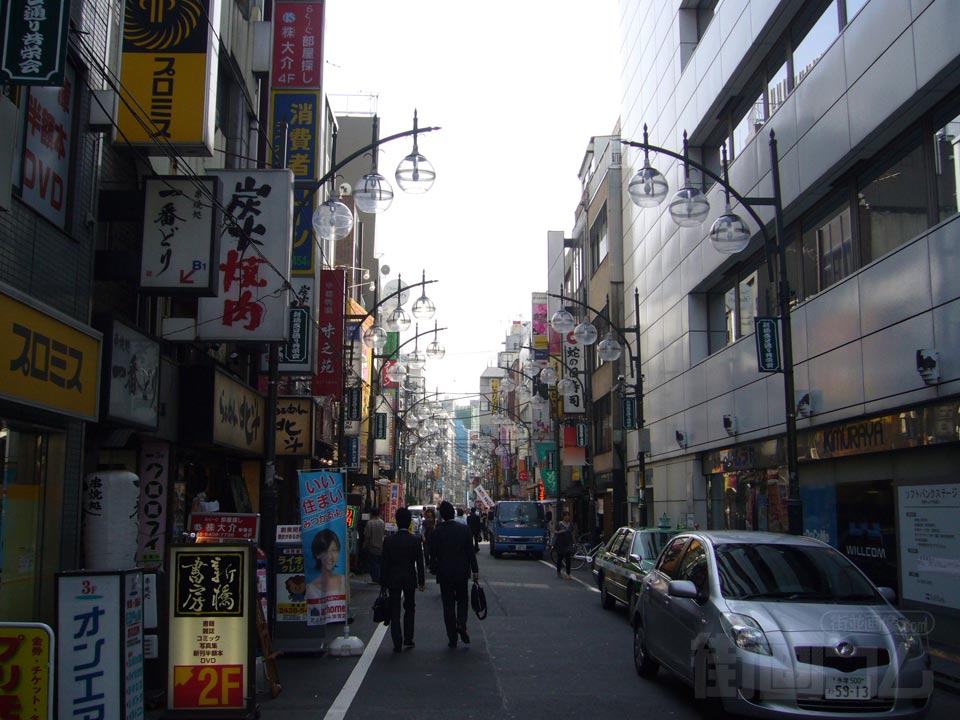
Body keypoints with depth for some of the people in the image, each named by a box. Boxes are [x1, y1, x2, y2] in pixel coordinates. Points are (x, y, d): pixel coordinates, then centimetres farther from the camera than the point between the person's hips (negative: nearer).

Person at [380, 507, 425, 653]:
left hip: (393, 580, 0)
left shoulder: (388, 541, -7)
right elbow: (420, 563, -4)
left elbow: (385, 563, -3)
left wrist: (383, 582, 5)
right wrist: (421, 582, 4)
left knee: (395, 611, 5)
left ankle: (397, 643, 2)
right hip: (410, 579, 0)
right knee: (410, 608, 18)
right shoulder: (416, 541, -7)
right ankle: (408, 639, 17)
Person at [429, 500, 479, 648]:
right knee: (462, 600, 19)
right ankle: (461, 624, -6)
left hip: (444, 573, -1)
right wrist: (475, 570, 2)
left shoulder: (436, 532, -9)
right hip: (462, 572, 1)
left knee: (448, 604, 7)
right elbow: (471, 551, -4)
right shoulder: (464, 529, -6)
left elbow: (433, 554, -4)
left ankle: (452, 638, 8)